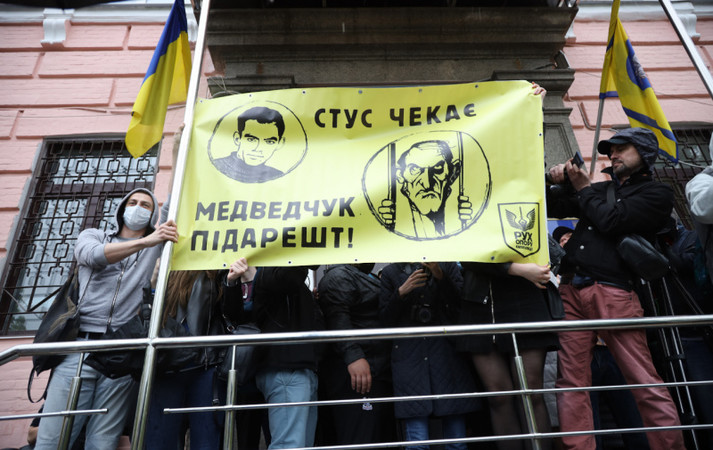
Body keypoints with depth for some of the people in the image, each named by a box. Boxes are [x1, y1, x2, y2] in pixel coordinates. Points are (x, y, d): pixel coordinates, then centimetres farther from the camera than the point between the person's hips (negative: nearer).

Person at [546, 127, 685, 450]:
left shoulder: (657, 193, 8)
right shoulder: (601, 189, 24)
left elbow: (610, 220, -8)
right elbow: (551, 207, 28)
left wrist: (584, 189, 8)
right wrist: (558, 182, 9)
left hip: (612, 295, -5)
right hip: (571, 291, 5)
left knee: (644, 383, -3)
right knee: (572, 383, 1)